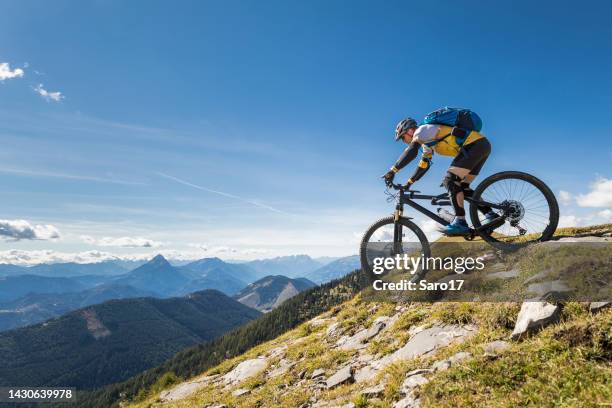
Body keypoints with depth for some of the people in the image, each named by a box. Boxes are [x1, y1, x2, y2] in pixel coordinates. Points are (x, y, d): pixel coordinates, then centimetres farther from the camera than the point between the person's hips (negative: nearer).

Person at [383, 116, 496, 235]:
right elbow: (424, 165, 26)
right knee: (462, 187, 11)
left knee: (450, 180, -17)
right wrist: (409, 183, 24)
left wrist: (393, 171, -21)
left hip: (475, 144, -10)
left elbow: (411, 151, -22)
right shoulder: (427, 141, 24)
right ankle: (491, 215, 8)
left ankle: (460, 222, -23)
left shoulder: (422, 130, -5)